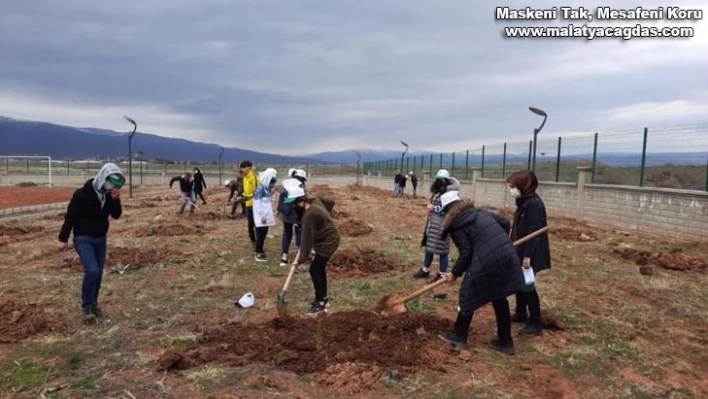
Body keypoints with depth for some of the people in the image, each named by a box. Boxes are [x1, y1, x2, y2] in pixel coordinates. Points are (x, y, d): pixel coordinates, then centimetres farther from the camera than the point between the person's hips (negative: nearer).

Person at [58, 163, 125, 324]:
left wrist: (115, 200, -17)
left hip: (101, 239, 6)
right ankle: (86, 307, -2)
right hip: (83, 239, -6)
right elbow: (70, 216, -13)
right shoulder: (82, 194, -17)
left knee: (98, 273, 9)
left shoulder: (108, 195, 1)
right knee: (91, 271, -18)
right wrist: (63, 238, -12)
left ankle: (93, 304, 24)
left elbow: (117, 215, -1)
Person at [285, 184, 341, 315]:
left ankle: (320, 303, 1)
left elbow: (307, 239, -23)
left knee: (314, 270, -7)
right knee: (320, 268, 17)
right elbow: (331, 203, 15)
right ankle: (323, 298, 28)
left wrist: (301, 259, -15)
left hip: (328, 241, -10)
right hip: (329, 238, 10)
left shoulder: (309, 215, -27)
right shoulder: (316, 200, -3)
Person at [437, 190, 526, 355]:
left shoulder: (455, 224, -1)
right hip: (507, 255, 7)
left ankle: (459, 336, 24)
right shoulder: (479, 211, 21)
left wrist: (455, 273, 5)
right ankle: (505, 341, 27)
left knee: (468, 296, 12)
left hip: (487, 261, -7)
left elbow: (466, 252, -7)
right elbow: (504, 222, 22)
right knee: (499, 299, 19)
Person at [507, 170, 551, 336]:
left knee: (527, 285, -5)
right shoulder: (524, 202, 11)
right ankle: (521, 313, 35)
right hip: (521, 251, 10)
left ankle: (535, 324, 4)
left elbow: (534, 232, -23)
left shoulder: (534, 203, -19)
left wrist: (528, 255, -23)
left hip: (530, 254, -10)